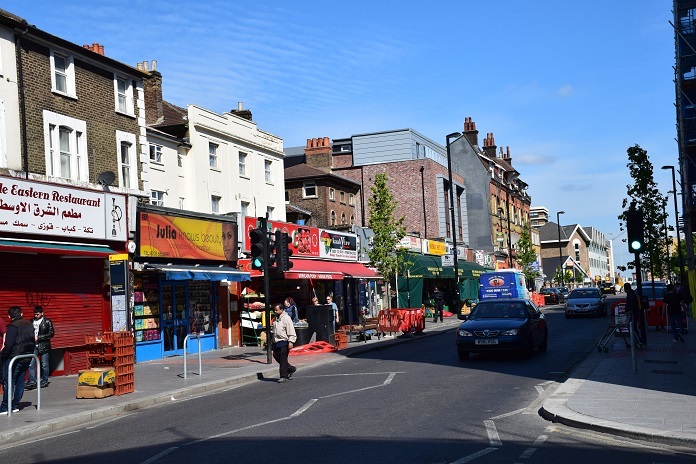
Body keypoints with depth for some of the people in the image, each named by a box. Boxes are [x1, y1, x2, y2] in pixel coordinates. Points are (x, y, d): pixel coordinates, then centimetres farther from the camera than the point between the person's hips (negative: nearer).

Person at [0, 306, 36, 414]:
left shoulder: (13, 327, -14)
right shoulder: (30, 325, 9)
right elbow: (32, 341, 14)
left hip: (14, 359, -7)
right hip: (26, 358, 7)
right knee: (20, 381, 12)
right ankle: (15, 405, 15)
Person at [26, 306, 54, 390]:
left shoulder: (47, 321, -2)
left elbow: (51, 334, -7)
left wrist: (38, 338, -13)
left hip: (44, 346, -3)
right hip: (33, 346, 3)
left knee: (44, 365, 5)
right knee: (31, 364, -7)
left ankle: (44, 381, 16)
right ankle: (32, 382, -3)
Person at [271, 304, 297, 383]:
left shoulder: (286, 318, -11)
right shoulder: (276, 319, 16)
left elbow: (291, 331, -16)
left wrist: (291, 342, -22)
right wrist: (273, 342, 24)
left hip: (284, 342, -9)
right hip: (276, 342, 9)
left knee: (283, 359, -4)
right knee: (276, 356, 8)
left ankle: (283, 376, 4)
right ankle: (291, 369, 23)